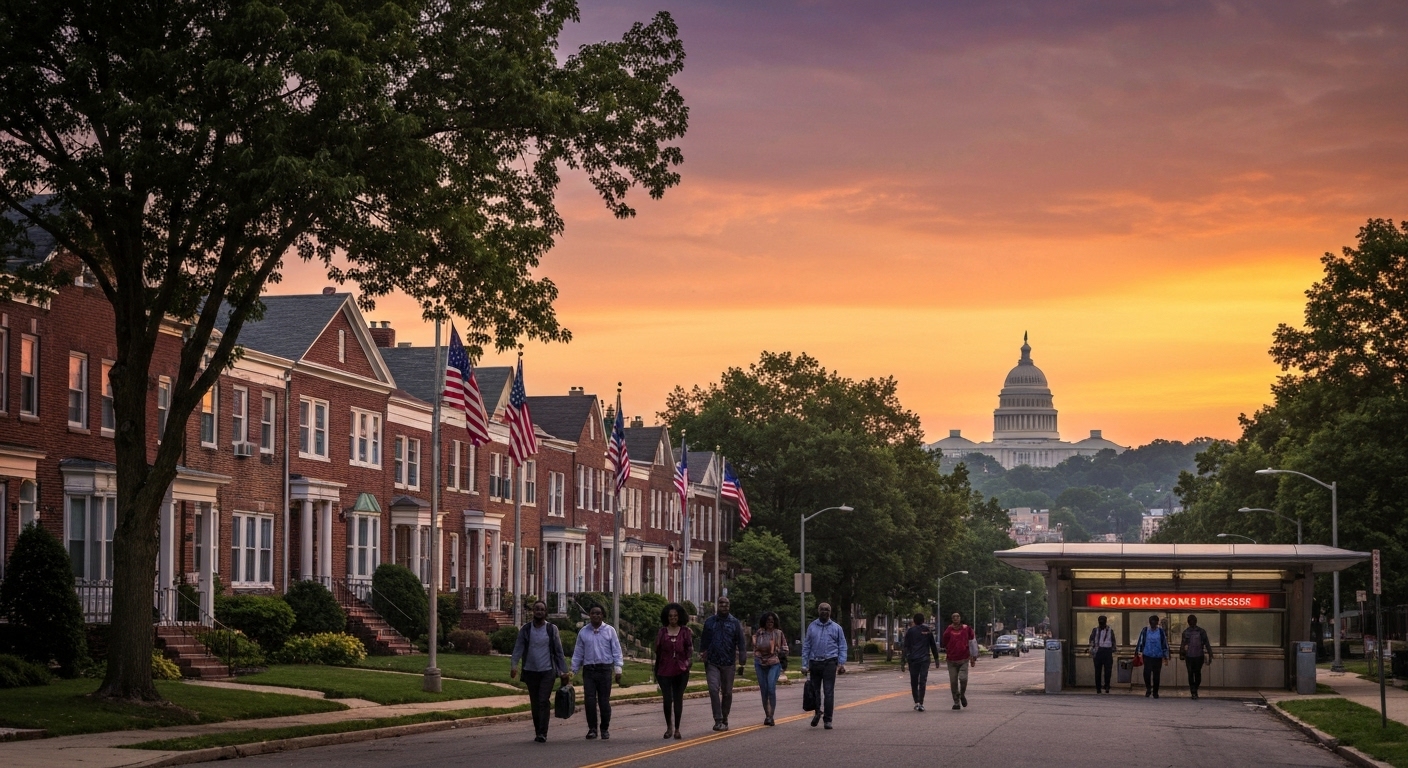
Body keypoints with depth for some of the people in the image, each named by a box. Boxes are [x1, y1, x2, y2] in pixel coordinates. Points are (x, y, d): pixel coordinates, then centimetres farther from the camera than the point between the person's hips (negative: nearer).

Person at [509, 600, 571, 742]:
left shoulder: (551, 629, 3)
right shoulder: (525, 629, 4)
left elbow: (558, 651, 5)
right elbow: (518, 648, -3)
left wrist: (564, 671, 2)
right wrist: (514, 665, -19)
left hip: (547, 671, -2)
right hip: (530, 671, 2)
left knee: (544, 701, -12)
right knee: (535, 703, 6)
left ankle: (543, 733, -15)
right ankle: (538, 732, 15)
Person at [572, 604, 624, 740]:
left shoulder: (610, 630, 3)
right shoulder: (583, 632, 8)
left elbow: (616, 651, 3)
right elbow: (578, 653, 12)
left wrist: (618, 669, -3)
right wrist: (573, 671, 9)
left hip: (605, 669, -1)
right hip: (589, 669, 1)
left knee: (604, 701, 1)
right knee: (590, 700, -6)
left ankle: (605, 729, 13)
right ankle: (592, 729, 1)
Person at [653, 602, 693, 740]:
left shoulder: (685, 632, 5)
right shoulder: (662, 632, 6)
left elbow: (690, 649, 7)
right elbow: (657, 652, 9)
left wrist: (689, 661, -11)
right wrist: (655, 672, 9)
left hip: (680, 671, 0)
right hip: (665, 671, 0)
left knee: (678, 699, 4)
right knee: (667, 699, -7)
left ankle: (677, 728, 14)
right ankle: (669, 726, 14)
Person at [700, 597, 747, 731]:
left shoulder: (735, 623, 3)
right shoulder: (709, 622, 5)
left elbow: (740, 644, 3)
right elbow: (704, 641, 10)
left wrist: (741, 663, -3)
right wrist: (703, 655, 2)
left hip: (729, 663, 0)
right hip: (712, 663, 0)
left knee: (727, 692, 8)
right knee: (714, 690, -15)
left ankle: (724, 720, 21)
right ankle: (718, 720, -15)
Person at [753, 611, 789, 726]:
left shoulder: (778, 633, 5)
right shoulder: (758, 634, 10)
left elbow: (785, 651, 10)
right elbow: (755, 649, 18)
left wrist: (775, 652, 0)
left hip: (774, 664, -3)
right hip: (760, 664, 3)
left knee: (771, 689, -15)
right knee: (764, 691, 4)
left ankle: (771, 716, -14)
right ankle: (767, 715, 16)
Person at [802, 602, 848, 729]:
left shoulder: (836, 628, 7)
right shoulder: (811, 627, 9)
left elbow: (842, 647, 6)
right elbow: (806, 646, 9)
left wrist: (842, 664, -5)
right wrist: (805, 665, 2)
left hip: (829, 663, -2)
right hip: (815, 662, 2)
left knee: (829, 692, -5)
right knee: (814, 690, 9)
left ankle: (828, 719, 0)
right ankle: (817, 712, 34)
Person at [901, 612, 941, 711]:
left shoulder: (910, 631, 4)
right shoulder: (928, 631, 8)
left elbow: (906, 646, 0)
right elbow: (933, 645, 13)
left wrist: (906, 658, 0)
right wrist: (936, 658, 21)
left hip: (913, 659, 0)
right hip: (925, 659, 0)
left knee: (914, 682, 10)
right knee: (922, 682, -3)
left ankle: (916, 702, 7)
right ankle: (920, 703, -12)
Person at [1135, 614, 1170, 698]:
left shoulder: (1161, 631, 4)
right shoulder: (1145, 631, 2)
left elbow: (1165, 644, 8)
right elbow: (1141, 642, 6)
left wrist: (1166, 657, 9)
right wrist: (1139, 651, 1)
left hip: (1158, 656, 1)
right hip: (1147, 656, -1)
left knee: (1156, 675, 5)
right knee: (1147, 672, -16)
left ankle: (1155, 692, 19)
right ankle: (1148, 688, 5)